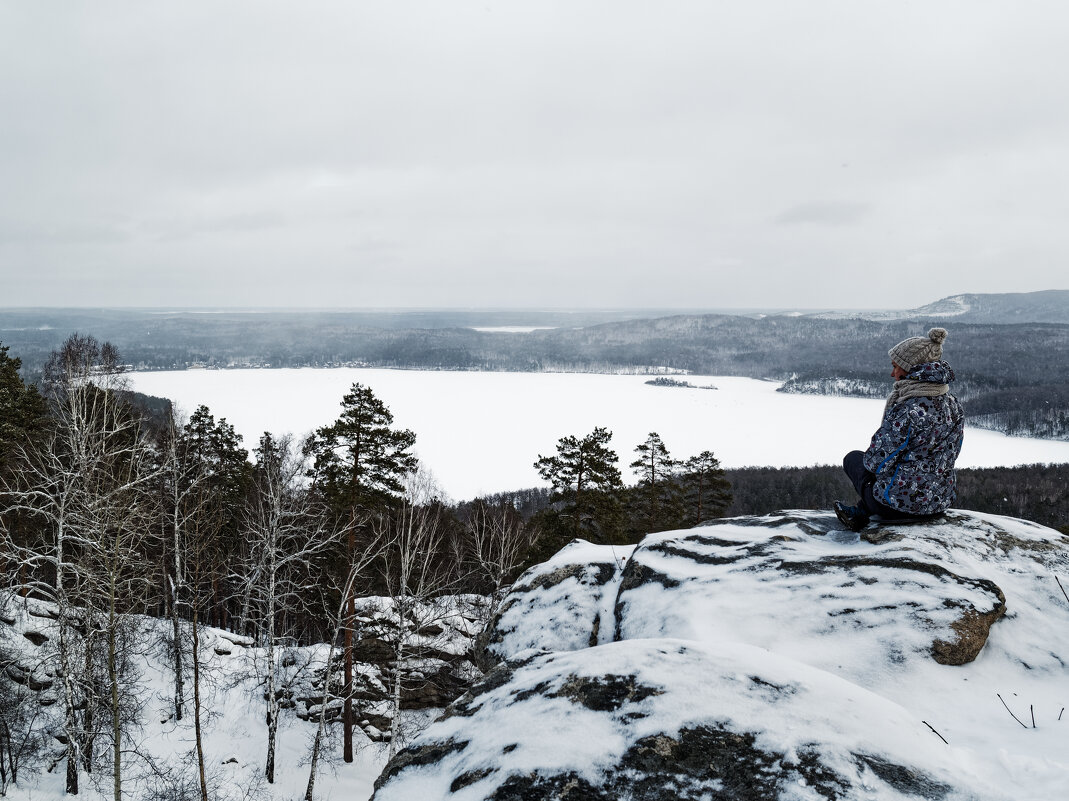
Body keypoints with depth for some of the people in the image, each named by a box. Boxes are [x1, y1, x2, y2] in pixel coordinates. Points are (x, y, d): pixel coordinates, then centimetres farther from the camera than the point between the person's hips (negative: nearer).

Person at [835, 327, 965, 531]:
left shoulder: (907, 411, -26)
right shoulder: (954, 406, -1)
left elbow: (878, 461, -19)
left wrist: (869, 458, 4)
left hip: (900, 503, -7)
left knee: (853, 458, 19)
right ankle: (859, 512, 29)